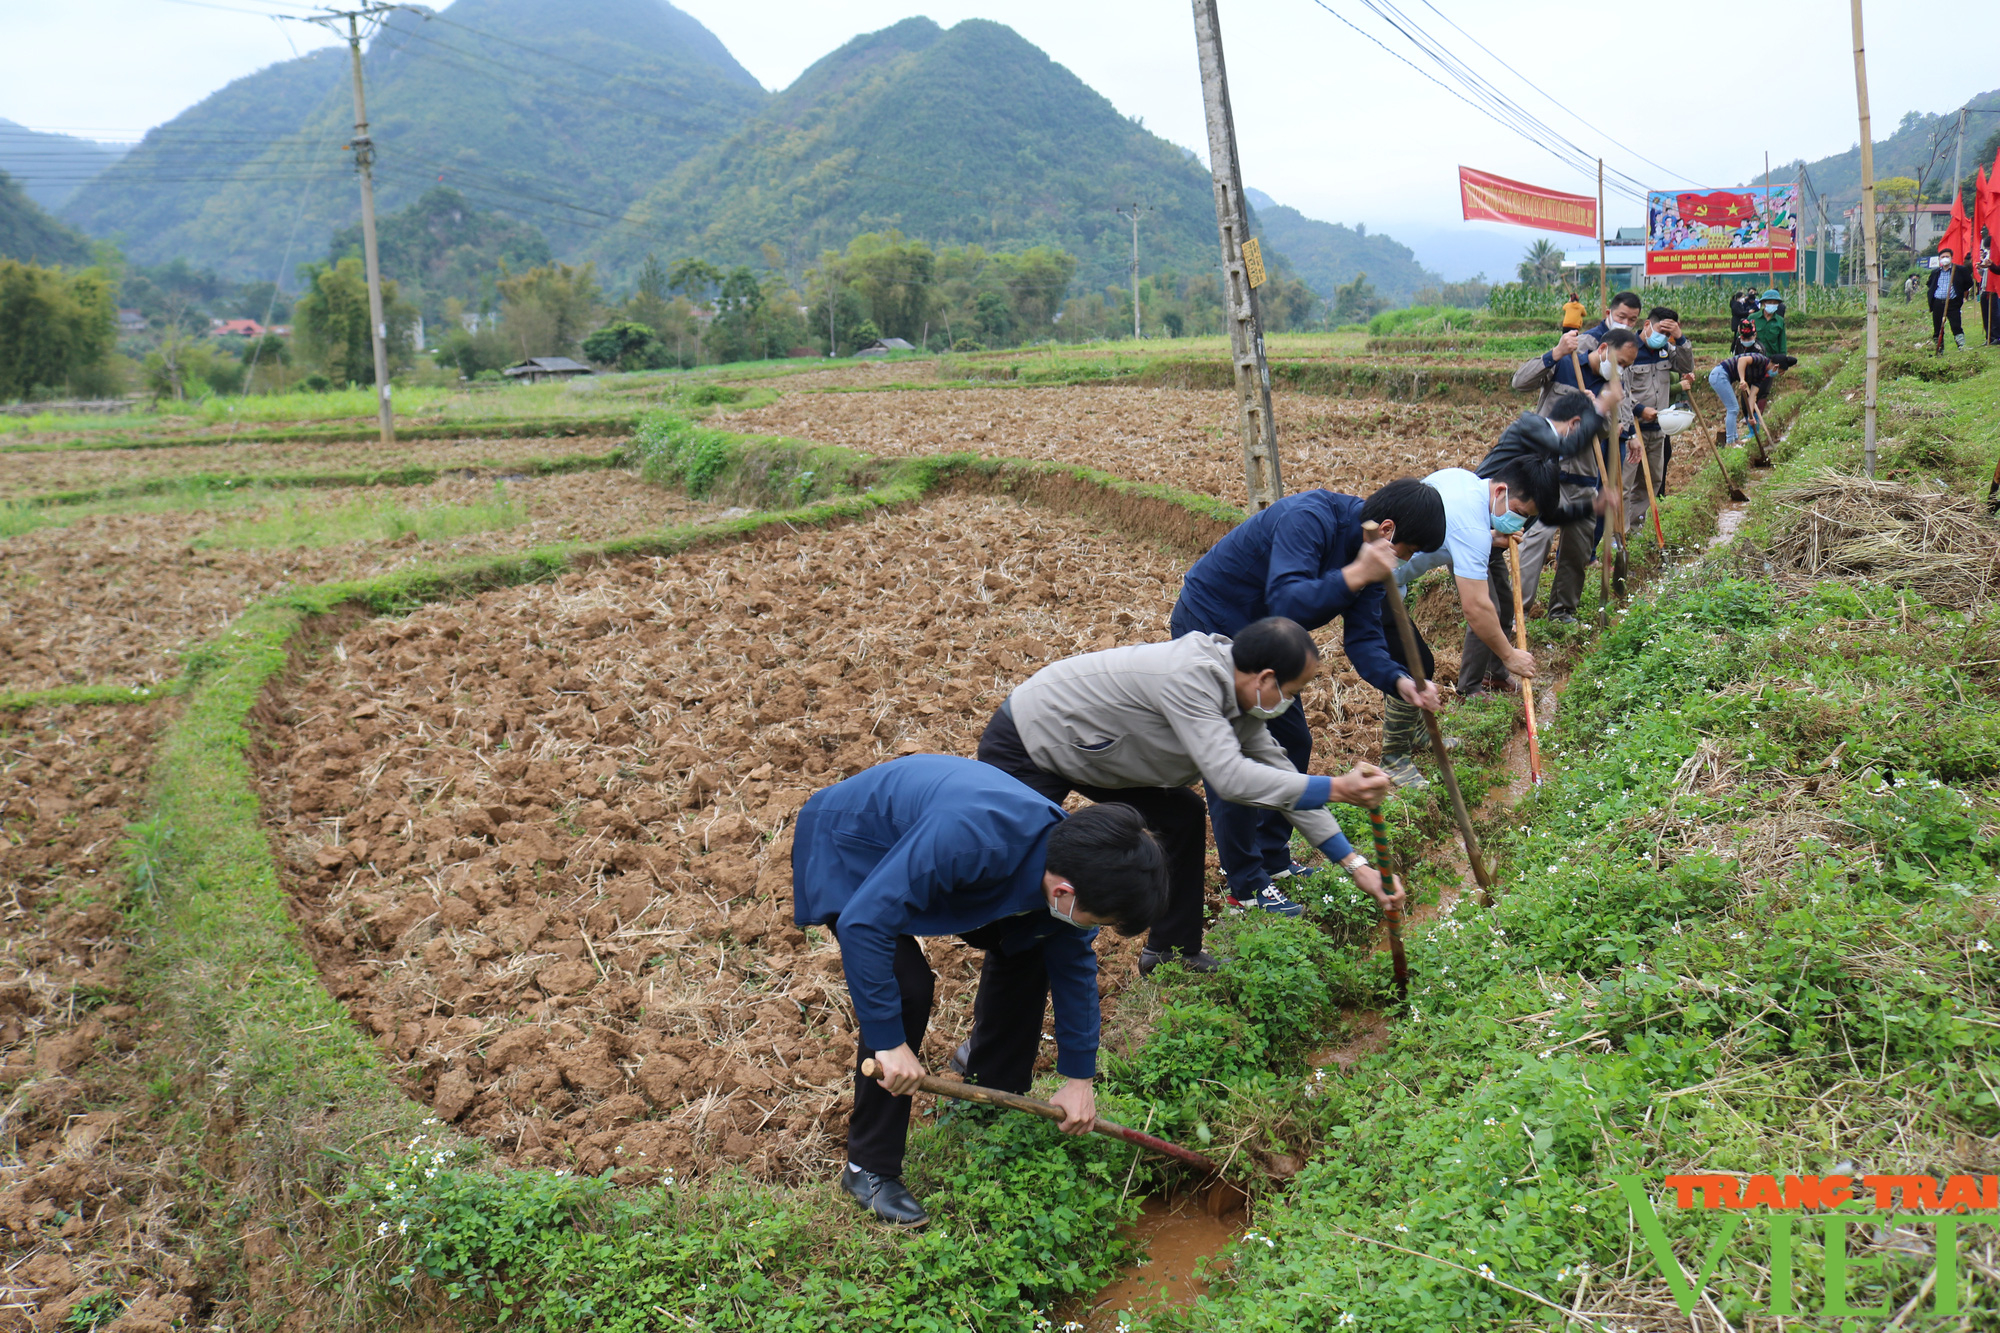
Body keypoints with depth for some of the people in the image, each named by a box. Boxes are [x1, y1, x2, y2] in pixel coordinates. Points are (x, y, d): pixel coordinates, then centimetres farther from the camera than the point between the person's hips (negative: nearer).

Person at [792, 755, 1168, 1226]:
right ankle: (869, 1169, -6)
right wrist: (889, 1042, -36)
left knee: (1026, 950, 1)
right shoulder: (968, 840, -44)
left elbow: (1075, 965, -2)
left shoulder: (1068, 861, -19)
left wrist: (1078, 1078, 3)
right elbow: (862, 923, -41)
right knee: (907, 987, -23)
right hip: (846, 847, -7)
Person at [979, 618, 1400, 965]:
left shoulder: (1237, 696, -3)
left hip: (1083, 743, 9)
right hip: (1022, 749, -9)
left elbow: (1282, 778, 3)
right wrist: (1337, 788, -38)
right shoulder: (1190, 677, -32)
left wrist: (1354, 863, 2)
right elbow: (1229, 777, -40)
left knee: (1183, 815, 10)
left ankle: (1171, 952, 23)